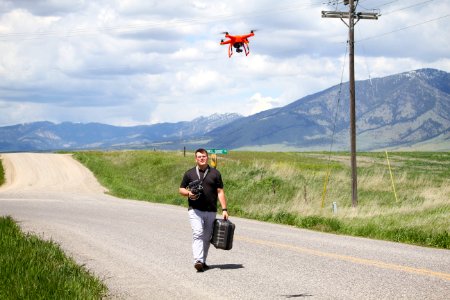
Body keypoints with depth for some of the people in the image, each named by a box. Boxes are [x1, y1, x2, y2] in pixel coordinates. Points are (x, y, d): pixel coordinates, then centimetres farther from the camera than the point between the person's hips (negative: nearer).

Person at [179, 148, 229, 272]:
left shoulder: (215, 173, 8)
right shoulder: (189, 173, 7)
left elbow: (220, 192, 6)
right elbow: (181, 189, 12)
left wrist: (224, 209, -2)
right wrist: (188, 193, -11)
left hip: (211, 211, 2)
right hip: (195, 210, -2)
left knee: (207, 237, 6)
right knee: (198, 234, -17)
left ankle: (203, 261, 17)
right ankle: (198, 261, -27)